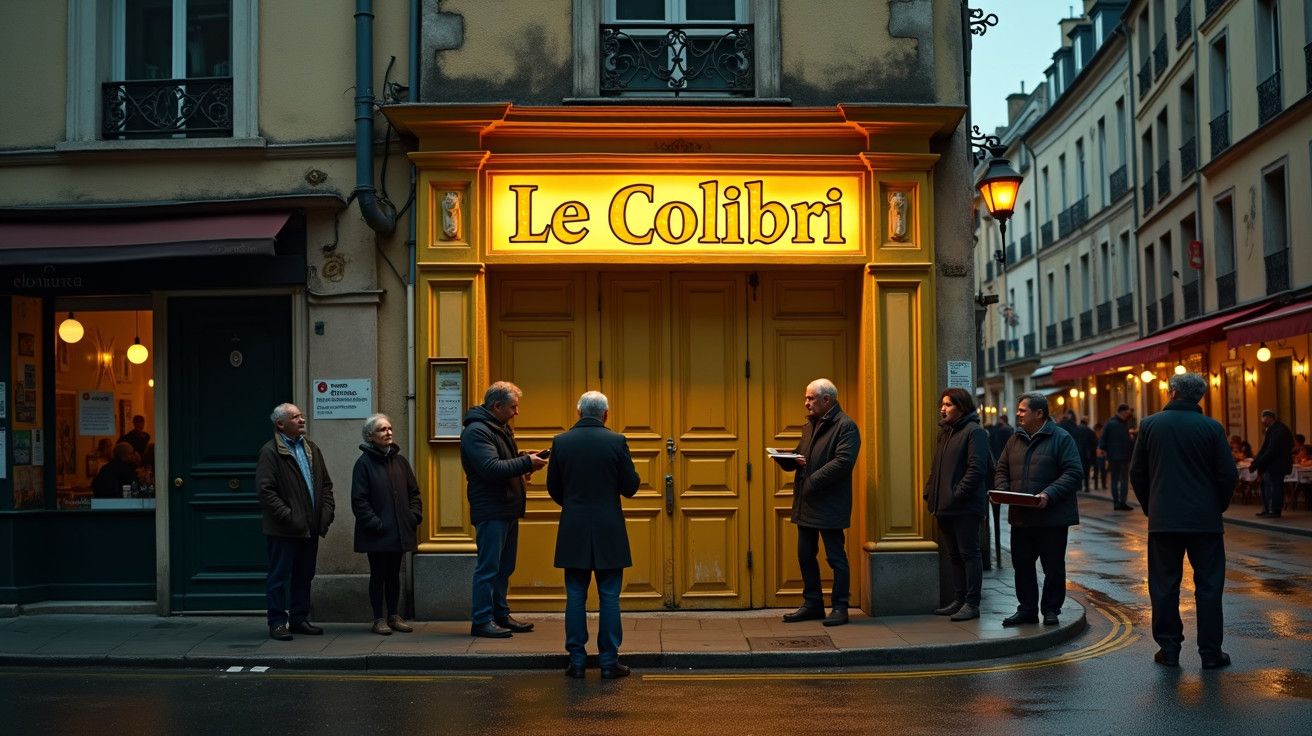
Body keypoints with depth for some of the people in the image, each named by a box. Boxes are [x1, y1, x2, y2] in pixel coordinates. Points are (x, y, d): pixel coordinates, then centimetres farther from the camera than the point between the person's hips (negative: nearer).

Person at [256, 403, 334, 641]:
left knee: (304, 576, 14)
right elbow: (265, 490, -16)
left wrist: (326, 511, 5)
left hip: (310, 529, 7)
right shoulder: (270, 452, -9)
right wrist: (287, 516, -19)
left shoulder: (311, 448, 13)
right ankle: (278, 623, 7)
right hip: (283, 530, -7)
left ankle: (299, 619, 24)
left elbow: (325, 483, 18)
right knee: (279, 577, 1)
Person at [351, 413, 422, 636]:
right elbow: (359, 500, -11)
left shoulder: (400, 461, 8)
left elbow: (413, 492, 13)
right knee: (378, 575, 4)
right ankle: (379, 619, 12)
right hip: (377, 534, -5)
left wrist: (415, 515, 1)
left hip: (400, 532, 5)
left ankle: (394, 616, 21)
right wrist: (374, 523, -16)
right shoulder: (364, 463, -7)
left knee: (394, 574, 12)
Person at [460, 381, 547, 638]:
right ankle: (482, 620, 0)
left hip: (507, 510, 10)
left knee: (504, 567, 15)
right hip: (491, 511, -10)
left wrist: (526, 458, 7)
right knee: (488, 567, -5)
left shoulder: (499, 428, 18)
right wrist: (526, 462, -19)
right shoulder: (476, 431, -15)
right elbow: (492, 469, -25)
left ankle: (500, 615, 22)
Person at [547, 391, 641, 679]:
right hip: (608, 531, -1)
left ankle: (577, 660, 8)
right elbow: (631, 487, -3)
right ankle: (609, 661, 5)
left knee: (576, 596, 7)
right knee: (609, 597, 4)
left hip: (573, 531, 2)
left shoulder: (561, 442, -1)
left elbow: (553, 488, 7)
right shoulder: (616, 441, -6)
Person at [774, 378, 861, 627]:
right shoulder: (809, 426, 18)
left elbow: (843, 461, -21)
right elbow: (798, 459, 21)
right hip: (805, 504, 9)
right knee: (805, 556, 13)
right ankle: (813, 604, 22)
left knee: (836, 557, 0)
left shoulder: (846, 426, -10)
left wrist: (812, 481, -21)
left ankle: (839, 607, 7)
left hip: (830, 505, -9)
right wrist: (784, 458, -2)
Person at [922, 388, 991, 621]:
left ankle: (972, 604, -1)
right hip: (945, 506, 9)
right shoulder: (946, 432, 18)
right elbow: (936, 468, 22)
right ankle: (959, 601, 19)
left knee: (969, 554, -4)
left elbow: (977, 468, -18)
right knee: (954, 556, 13)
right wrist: (930, 493, 9)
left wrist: (958, 494, -20)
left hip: (965, 506, -9)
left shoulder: (974, 432, -9)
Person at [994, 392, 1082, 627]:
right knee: (1022, 565, 9)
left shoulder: (1061, 438, -6)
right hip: (1020, 517, 6)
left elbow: (1073, 473, -12)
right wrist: (1002, 491, -3)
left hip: (1052, 517, -6)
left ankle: (1051, 610, 15)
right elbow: (1001, 470, 18)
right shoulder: (1015, 440, 13)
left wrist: (1049, 495, -23)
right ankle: (1027, 609, 19)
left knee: (1053, 567, 4)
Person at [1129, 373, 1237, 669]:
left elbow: (1137, 473, 4)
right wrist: (1218, 506, 12)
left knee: (1164, 586, 8)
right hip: (1205, 520, -1)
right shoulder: (1212, 428, -4)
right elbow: (1228, 475, -4)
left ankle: (1168, 648, 10)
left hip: (1163, 519, 1)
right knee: (1209, 585, 6)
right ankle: (1210, 652, 6)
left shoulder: (1150, 425, 0)